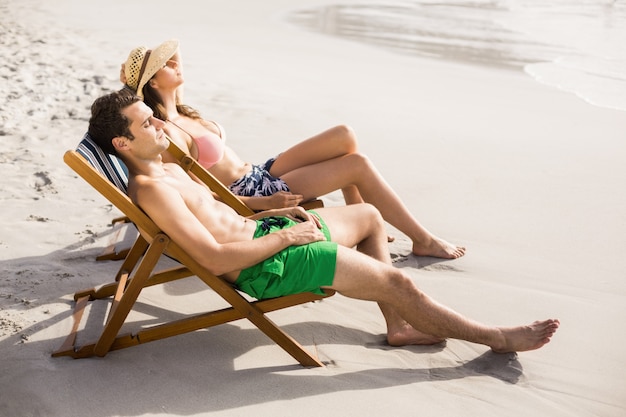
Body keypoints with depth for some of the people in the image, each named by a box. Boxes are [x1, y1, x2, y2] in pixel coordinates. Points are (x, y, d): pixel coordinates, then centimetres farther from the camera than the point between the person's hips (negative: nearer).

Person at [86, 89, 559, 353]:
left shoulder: (169, 168, 10)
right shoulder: (151, 188, -22)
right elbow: (215, 257, -28)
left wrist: (271, 214, 8)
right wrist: (284, 237, -19)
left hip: (257, 230, 11)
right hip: (264, 265, -11)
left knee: (369, 215, 21)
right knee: (395, 280, -10)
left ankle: (399, 326, 21)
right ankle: (497, 338, 9)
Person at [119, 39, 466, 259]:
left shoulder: (180, 115, 8)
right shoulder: (166, 135, -21)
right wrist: (266, 203, -23)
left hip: (259, 175, 9)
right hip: (250, 196, -9)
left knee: (345, 137, 0)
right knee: (359, 165, -10)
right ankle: (423, 241, 3)